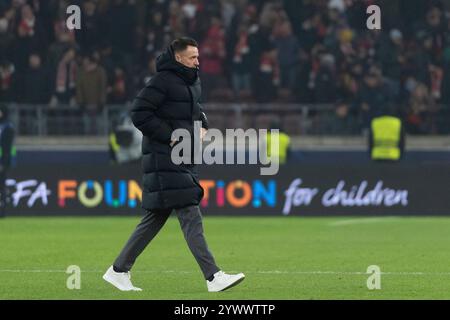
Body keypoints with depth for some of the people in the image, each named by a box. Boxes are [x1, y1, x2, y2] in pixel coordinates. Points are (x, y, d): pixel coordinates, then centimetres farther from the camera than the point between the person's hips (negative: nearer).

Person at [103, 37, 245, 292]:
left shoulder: (193, 83, 17)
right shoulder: (163, 81, -11)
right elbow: (139, 114, -16)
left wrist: (203, 126, 11)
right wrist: (169, 136, -17)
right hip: (165, 159, -10)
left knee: (156, 218, 12)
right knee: (191, 217, -12)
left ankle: (119, 270, 19)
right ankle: (213, 277, -16)